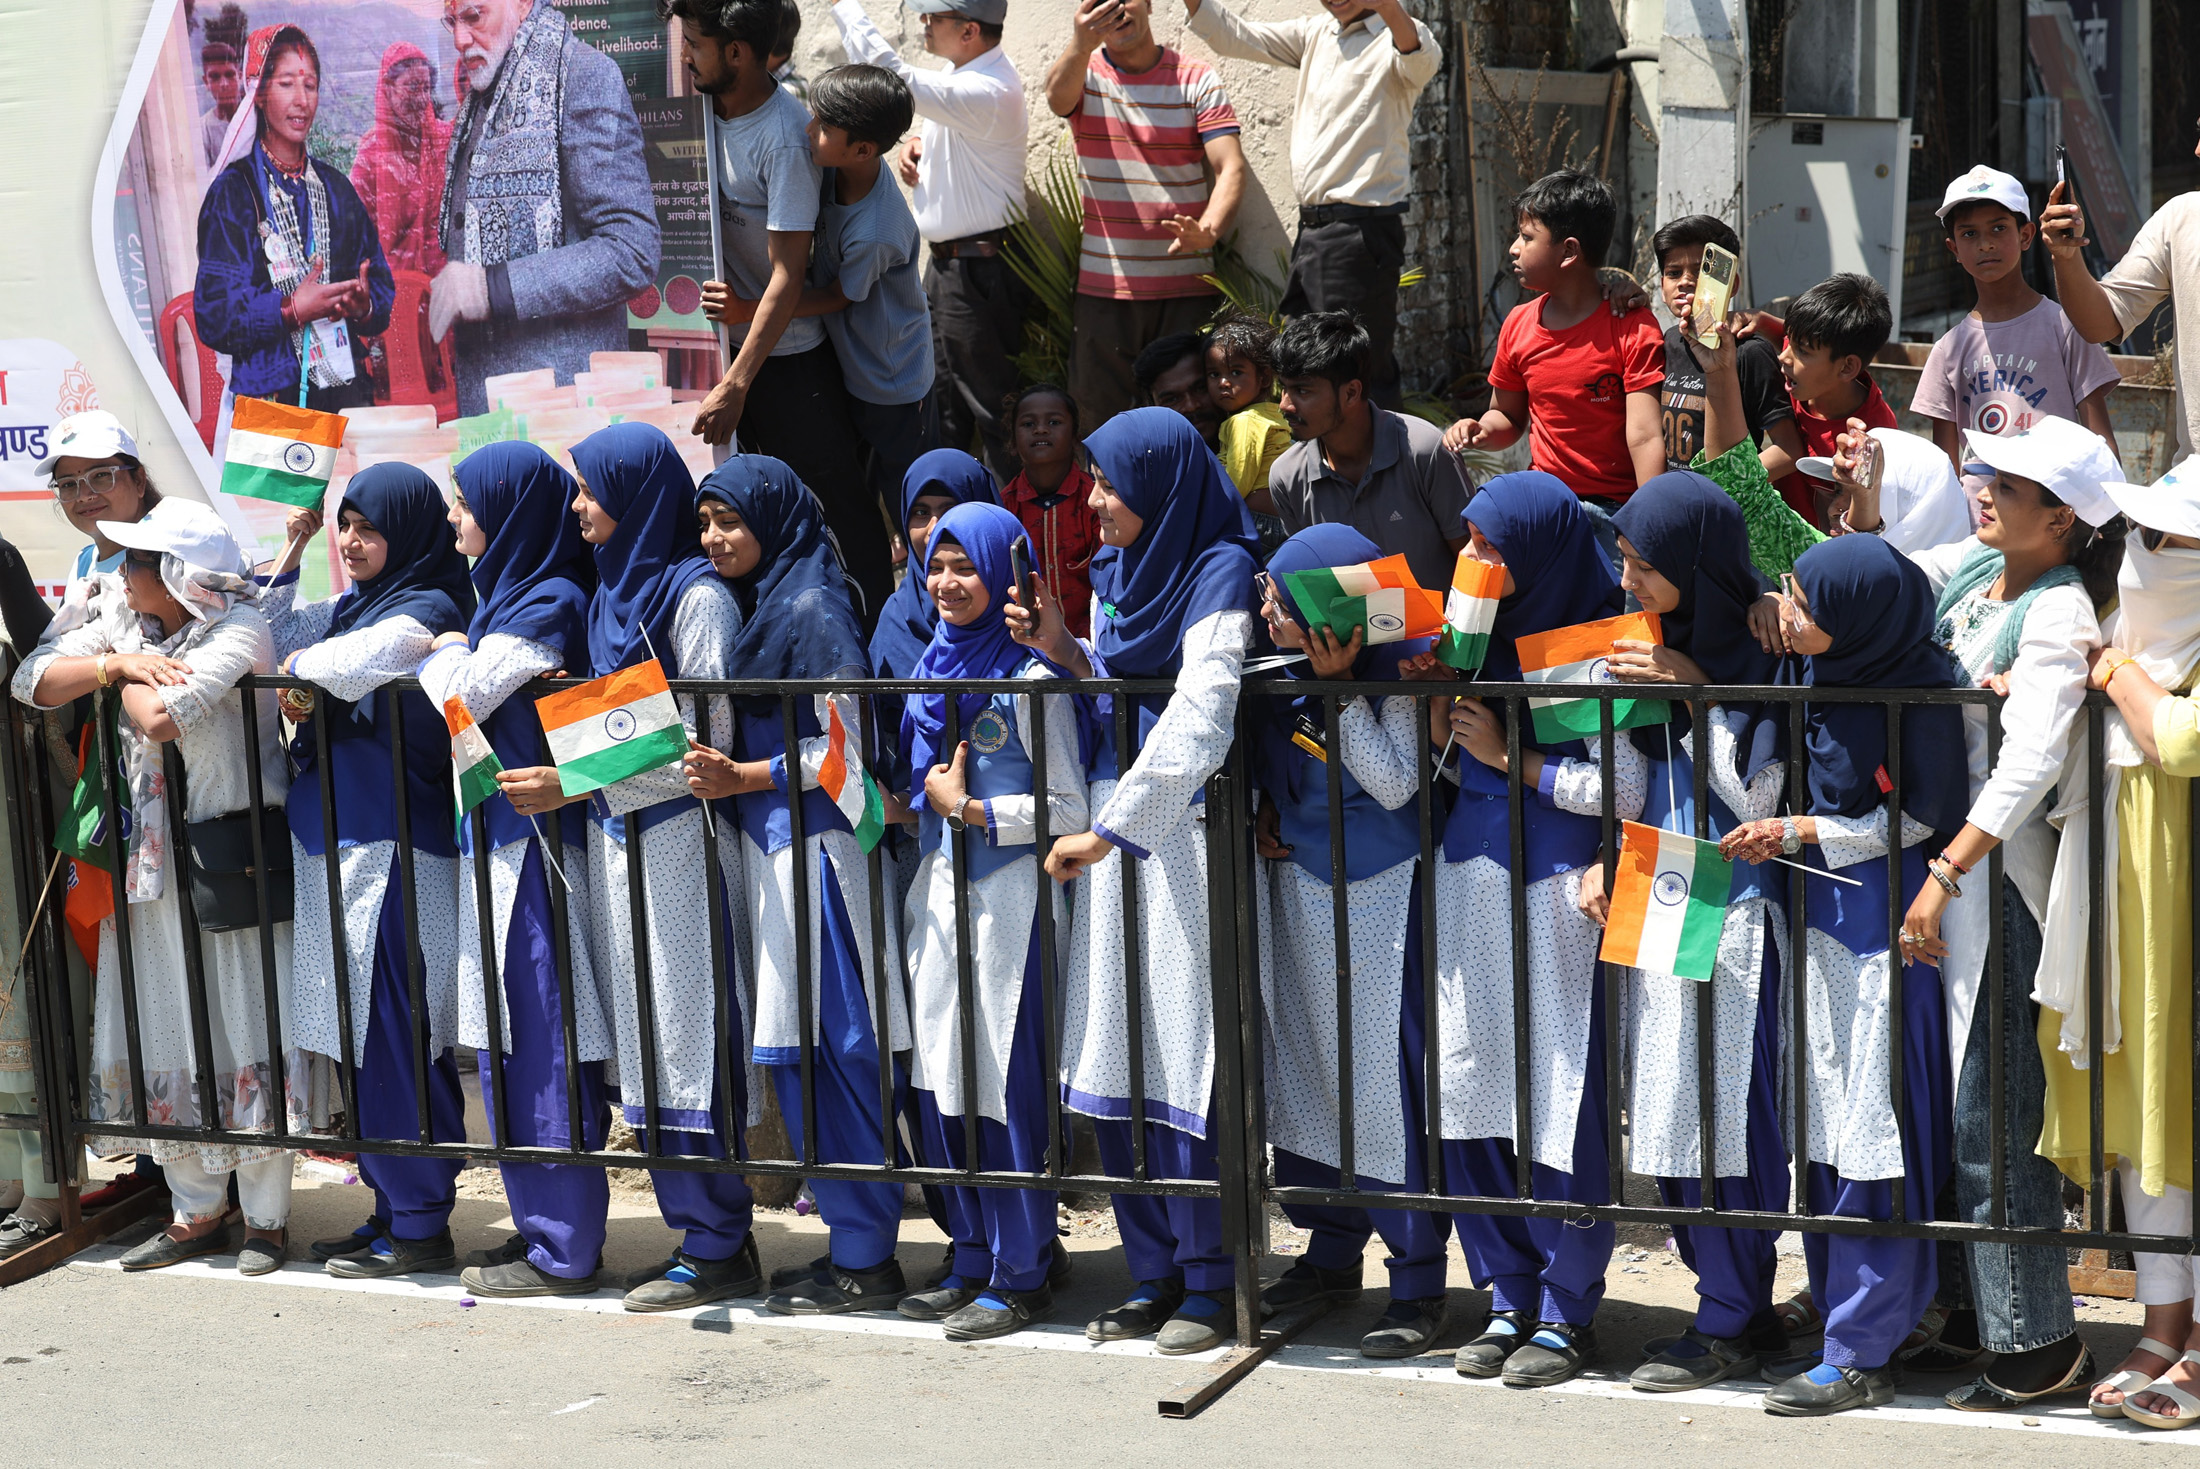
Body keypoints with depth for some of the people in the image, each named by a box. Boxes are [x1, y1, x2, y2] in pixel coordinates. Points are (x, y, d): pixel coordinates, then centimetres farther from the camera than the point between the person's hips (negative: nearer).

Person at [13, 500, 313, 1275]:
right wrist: (116, 666, -12)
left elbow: (162, 716, -24)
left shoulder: (239, 628, -12)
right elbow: (32, 681, 1)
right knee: (163, 1037, 10)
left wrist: (132, 674, -5)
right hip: (153, 862, 7)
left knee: (249, 1033, -1)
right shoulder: (124, 629, 9)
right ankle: (197, 1212, 22)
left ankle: (266, 1218, 10)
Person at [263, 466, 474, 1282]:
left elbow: (337, 666, -27)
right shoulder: (353, 605, 16)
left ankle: (420, 1226, 1)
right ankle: (394, 1208, 20)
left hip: (392, 849, -9)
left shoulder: (426, 613, -10)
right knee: (368, 1040, 12)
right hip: (336, 843, 9)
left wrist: (299, 667, -7)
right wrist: (290, 549, 18)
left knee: (392, 1038, -6)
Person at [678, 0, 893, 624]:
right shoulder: (706, 109, -1)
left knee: (837, 491, 3)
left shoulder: (786, 137, -22)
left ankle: (878, 626, 13)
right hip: (724, 336, 7)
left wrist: (735, 386, -26)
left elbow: (787, 276, -23)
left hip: (788, 354, -7)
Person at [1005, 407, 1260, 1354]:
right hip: (1112, 820, 8)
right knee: (1112, 1056, 8)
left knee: (1187, 1056, -4)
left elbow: (1196, 721, -21)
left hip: (1186, 823, -8)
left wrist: (1107, 833, -24)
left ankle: (1211, 1285, 6)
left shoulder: (1219, 571, -12)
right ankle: (1155, 1274, 18)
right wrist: (1060, 648, 2)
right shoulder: (1117, 568, 13)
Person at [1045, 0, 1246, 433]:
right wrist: (1081, 45, -43)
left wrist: (1208, 230, -26)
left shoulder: (1198, 80, 3)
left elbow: (1231, 168, -6)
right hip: (1104, 285, 0)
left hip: (1187, 285, 0)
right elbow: (1058, 96, -21)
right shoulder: (1084, 73, 4)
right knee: (1102, 418, 3)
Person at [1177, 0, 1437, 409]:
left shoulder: (1397, 36, -7)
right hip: (1311, 228, 8)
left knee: (1365, 373, -11)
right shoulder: (1316, 34, 16)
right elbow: (1234, 36, 16)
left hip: (1359, 231, -8)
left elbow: (1422, 62, -30)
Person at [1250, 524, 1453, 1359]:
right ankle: (1332, 1253, 28)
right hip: (1297, 876, 7)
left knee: (1386, 1074, -5)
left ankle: (1418, 1284, 4)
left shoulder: (1396, 661, -19)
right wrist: (1266, 812, 1)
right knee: (1306, 1062, 13)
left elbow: (1394, 783, -20)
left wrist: (1340, 685, -24)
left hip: (1378, 887, -7)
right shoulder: (1276, 660, -2)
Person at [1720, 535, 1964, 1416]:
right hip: (1820, 911, 8)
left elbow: (1919, 816, -10)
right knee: (1823, 1125, 13)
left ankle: (1863, 1355, 3)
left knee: (1872, 1134, -4)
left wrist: (1800, 834, -13)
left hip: (1881, 917, -8)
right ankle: (1841, 1324, 24)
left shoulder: (1917, 688, -18)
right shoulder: (1806, 666, 1)